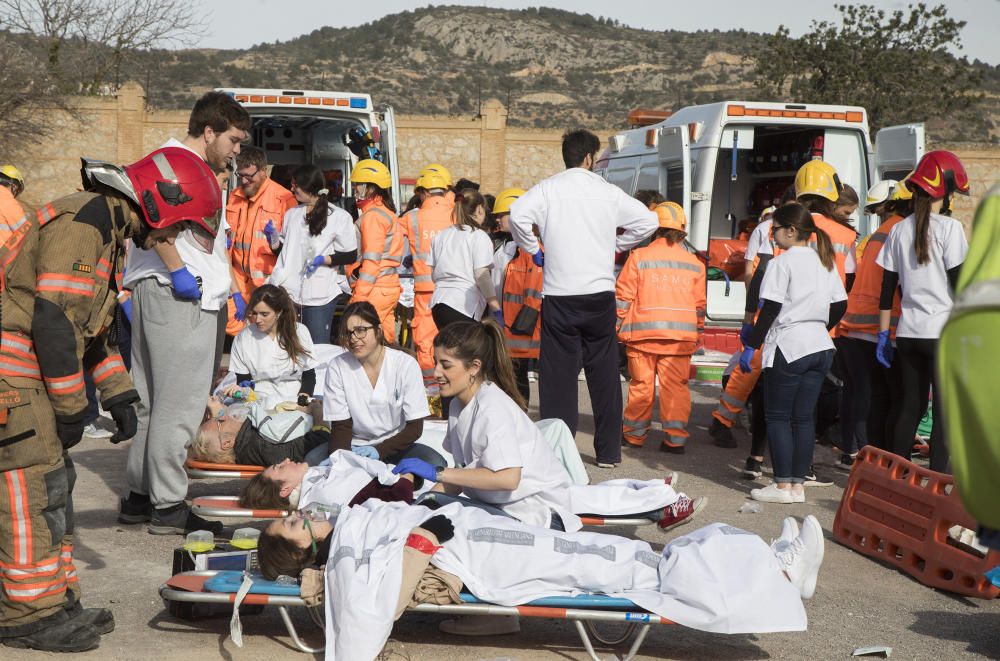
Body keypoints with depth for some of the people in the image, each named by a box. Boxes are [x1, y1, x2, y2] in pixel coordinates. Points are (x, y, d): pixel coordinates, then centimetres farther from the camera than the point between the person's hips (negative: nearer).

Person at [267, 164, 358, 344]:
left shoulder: (339, 216, -1)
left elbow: (351, 256, 0)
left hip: (319, 295, -5)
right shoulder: (292, 214, 16)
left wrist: (323, 259, -14)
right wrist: (273, 237, 2)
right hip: (288, 290, 5)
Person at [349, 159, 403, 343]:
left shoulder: (373, 216, -11)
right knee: (386, 342, 11)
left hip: (376, 288, -10)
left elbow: (371, 260, -16)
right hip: (390, 286, 10)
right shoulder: (387, 213, 18)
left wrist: (359, 297, -17)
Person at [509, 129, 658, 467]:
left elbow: (517, 214, -16)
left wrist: (533, 249, -1)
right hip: (600, 291, 1)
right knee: (604, 372, 10)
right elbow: (648, 220, 4)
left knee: (558, 373, 4)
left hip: (559, 294, -1)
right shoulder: (608, 192, 4)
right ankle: (608, 451, 15)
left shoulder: (548, 188, 0)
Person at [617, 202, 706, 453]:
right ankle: (676, 438, 2)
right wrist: (698, 333, 22)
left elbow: (623, 295, -1)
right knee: (676, 385, 5)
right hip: (681, 336, 2)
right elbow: (699, 304, 12)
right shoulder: (694, 263, 8)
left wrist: (616, 325, 7)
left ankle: (634, 435, 18)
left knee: (641, 384, 7)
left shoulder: (639, 256, -2)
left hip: (643, 332, -2)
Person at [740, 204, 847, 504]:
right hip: (820, 345, 7)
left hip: (788, 347, -7)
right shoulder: (825, 262, 12)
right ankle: (798, 484, 11)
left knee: (778, 416, 2)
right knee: (804, 417, 9)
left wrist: (750, 345, -9)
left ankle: (783, 485, 1)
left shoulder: (782, 263, -10)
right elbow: (840, 305, 14)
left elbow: (770, 310, -13)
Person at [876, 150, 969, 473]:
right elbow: (960, 283, -9)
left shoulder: (899, 230, 8)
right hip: (943, 332, -5)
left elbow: (887, 288, 9)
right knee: (946, 410, 0)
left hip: (908, 334, 5)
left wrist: (884, 334, 14)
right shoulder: (949, 227, -6)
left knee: (910, 407, 13)